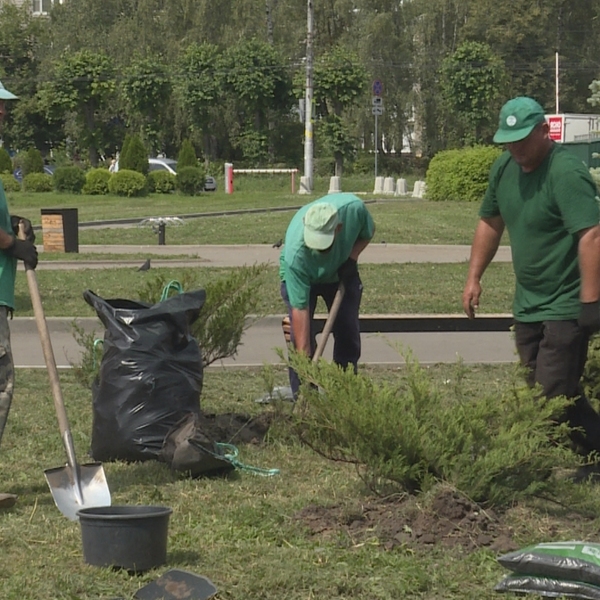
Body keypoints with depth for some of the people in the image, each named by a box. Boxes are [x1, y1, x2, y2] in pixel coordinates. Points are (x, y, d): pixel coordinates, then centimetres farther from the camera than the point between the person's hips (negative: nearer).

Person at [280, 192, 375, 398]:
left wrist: (352, 257, -25)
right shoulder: (296, 253, -42)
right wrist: (303, 358, -40)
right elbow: (299, 309, -38)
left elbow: (367, 232, -8)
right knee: (301, 334, -16)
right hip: (300, 274, -3)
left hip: (342, 271, 3)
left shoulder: (354, 208, -36)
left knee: (348, 333, 1)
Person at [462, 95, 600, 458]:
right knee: (536, 392, 11)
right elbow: (490, 223, 20)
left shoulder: (566, 173, -21)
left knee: (556, 395, -13)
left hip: (566, 307, -9)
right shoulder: (504, 169, 6)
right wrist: (474, 277, 16)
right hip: (528, 304, 9)